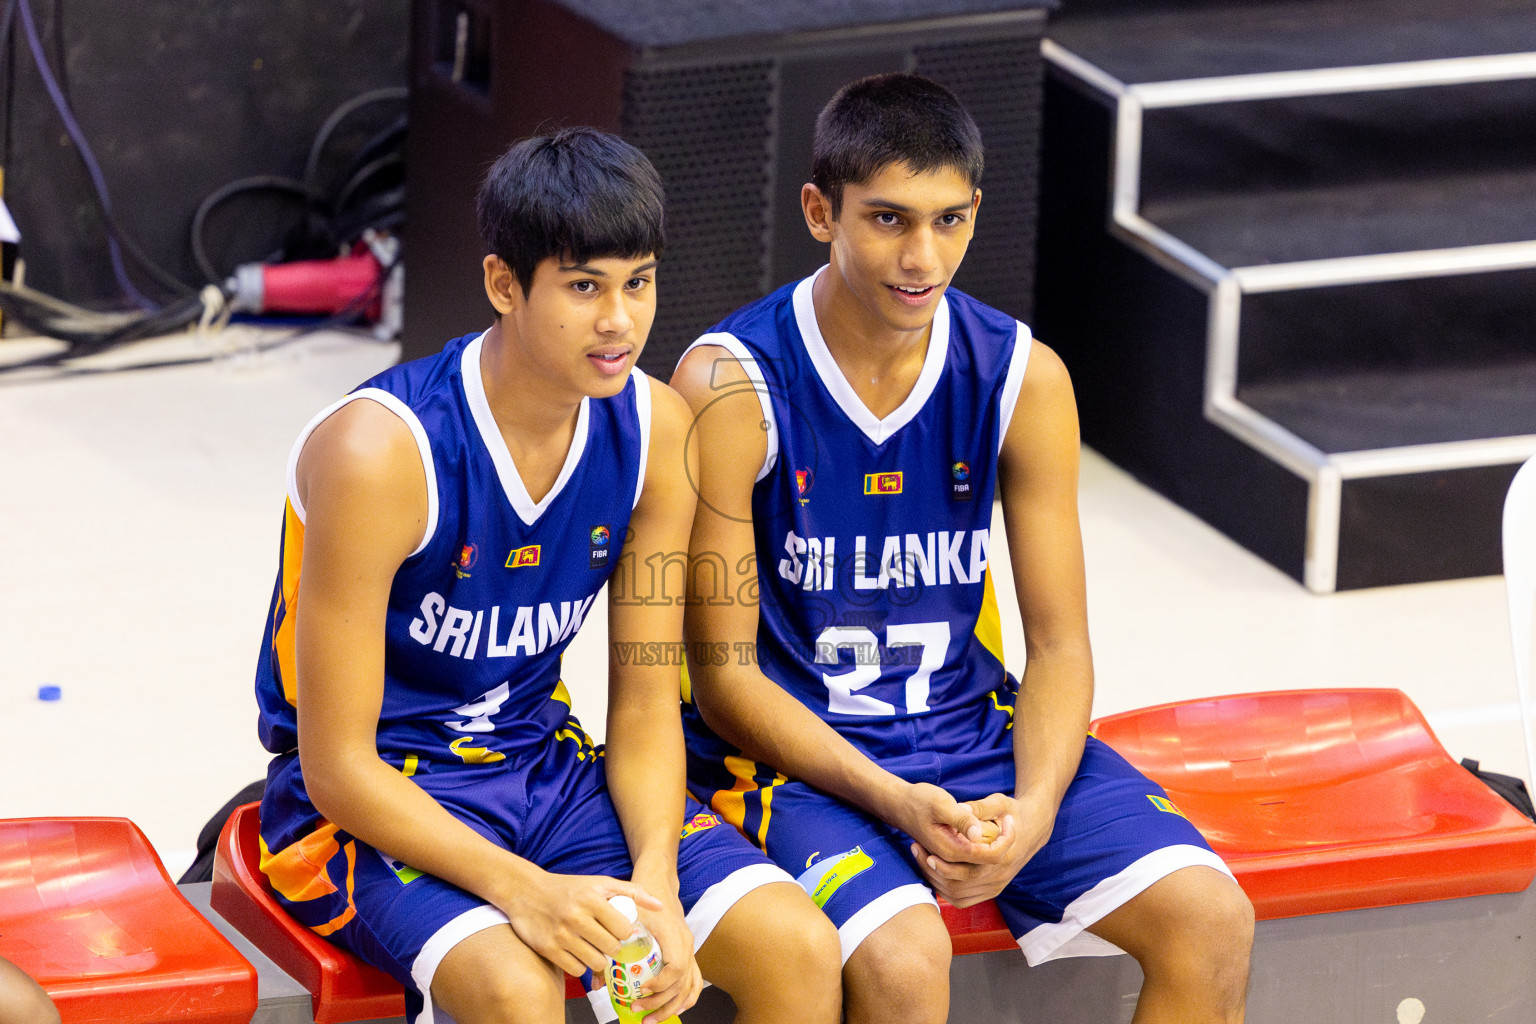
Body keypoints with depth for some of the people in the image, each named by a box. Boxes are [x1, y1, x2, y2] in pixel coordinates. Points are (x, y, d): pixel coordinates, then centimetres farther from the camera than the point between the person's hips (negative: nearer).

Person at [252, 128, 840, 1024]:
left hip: (543, 766, 6)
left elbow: (646, 705, 2)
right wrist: (520, 888, -32)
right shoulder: (377, 453, -23)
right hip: (373, 803, -6)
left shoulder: (656, 430, -5)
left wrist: (655, 885, -17)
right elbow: (338, 766, -20)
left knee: (800, 949, -15)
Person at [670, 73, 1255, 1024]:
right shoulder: (732, 385, -14)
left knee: (1213, 921, -15)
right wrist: (896, 804, -25)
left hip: (972, 727, 5)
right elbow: (725, 677, -12)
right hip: (794, 748, -5)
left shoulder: (1024, 377, -2)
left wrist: (1034, 811, -18)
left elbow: (1060, 644, 2)